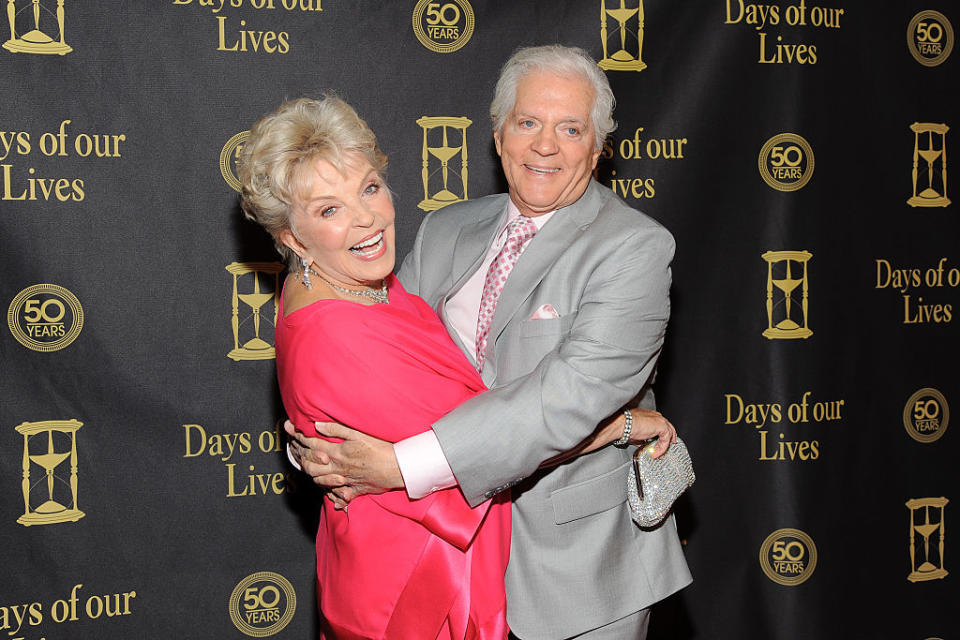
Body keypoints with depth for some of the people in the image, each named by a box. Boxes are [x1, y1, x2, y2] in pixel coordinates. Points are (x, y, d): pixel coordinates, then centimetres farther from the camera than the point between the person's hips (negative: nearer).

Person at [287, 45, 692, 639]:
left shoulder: (636, 247, -14)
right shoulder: (445, 230, 6)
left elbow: (578, 389, -27)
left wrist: (403, 465, -30)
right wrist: (317, 447, -16)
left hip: (577, 552, -4)